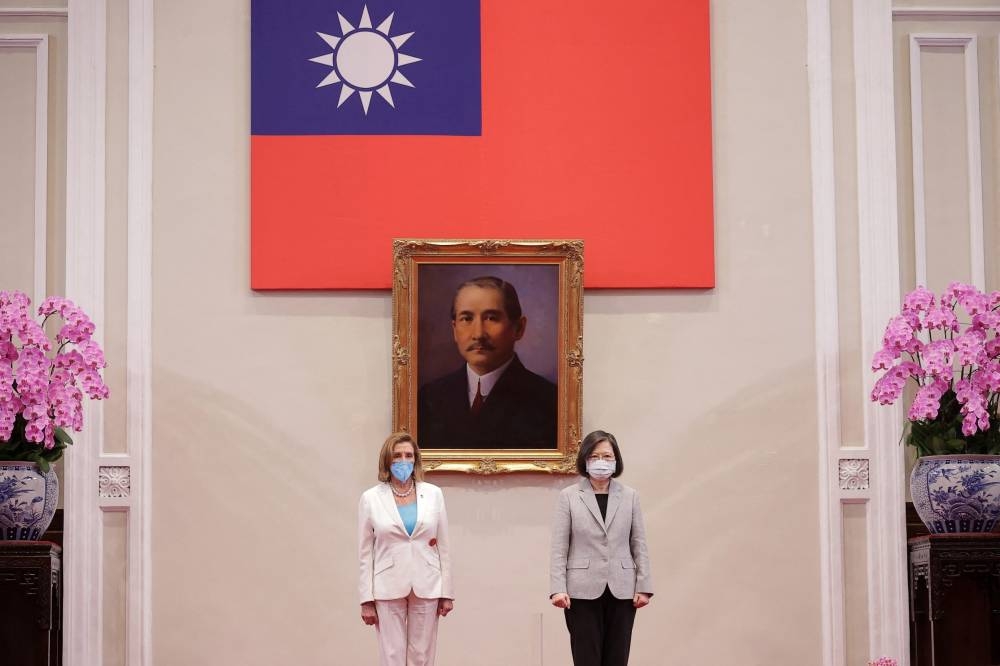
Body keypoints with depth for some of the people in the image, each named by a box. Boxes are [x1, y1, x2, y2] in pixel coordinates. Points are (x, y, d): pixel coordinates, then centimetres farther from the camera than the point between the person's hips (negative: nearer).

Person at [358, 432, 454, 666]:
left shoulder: (433, 494, 5)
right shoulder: (371, 498, 1)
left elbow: (443, 547, 6)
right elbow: (365, 554, 2)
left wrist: (446, 593, 3)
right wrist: (367, 599, -3)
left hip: (426, 588, 1)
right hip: (389, 589, -1)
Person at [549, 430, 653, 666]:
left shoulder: (630, 496, 8)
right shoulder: (569, 497, 2)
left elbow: (639, 545, 7)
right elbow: (559, 548, -2)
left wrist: (643, 586, 0)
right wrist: (558, 589, -10)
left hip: (621, 591, 2)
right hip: (583, 592, -2)